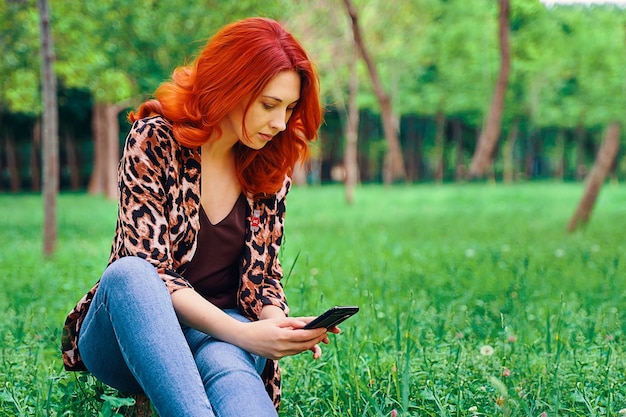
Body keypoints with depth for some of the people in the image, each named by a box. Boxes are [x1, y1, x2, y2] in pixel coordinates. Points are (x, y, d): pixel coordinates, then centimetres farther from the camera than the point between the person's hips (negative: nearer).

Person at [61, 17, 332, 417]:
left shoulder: (270, 170, 4)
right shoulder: (154, 141, -9)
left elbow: (260, 277, 6)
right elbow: (151, 268, -16)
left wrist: (280, 326, -18)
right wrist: (242, 333, -29)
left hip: (219, 338, 2)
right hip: (128, 337, -2)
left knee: (225, 362, -36)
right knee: (129, 273, -37)